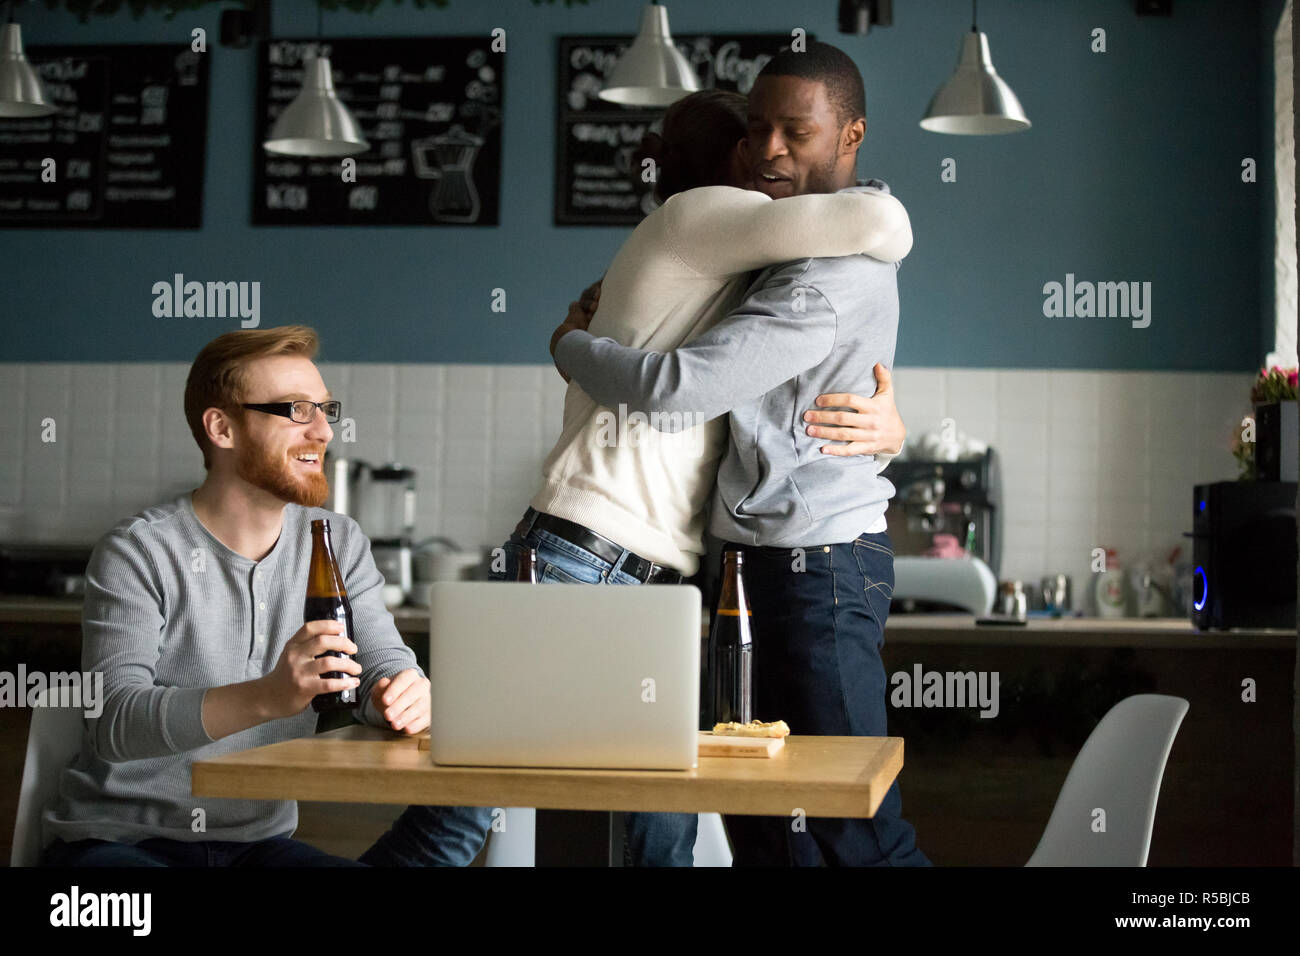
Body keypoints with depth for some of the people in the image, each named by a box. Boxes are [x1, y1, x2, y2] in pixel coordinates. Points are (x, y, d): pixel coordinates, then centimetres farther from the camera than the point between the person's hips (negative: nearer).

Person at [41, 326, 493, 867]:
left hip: (259, 841, 6)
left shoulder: (337, 543, 7)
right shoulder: (138, 553, -11)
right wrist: (269, 697, -39)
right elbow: (112, 720, -22)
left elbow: (383, 663, 3)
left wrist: (406, 696, -24)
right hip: (118, 839, -6)